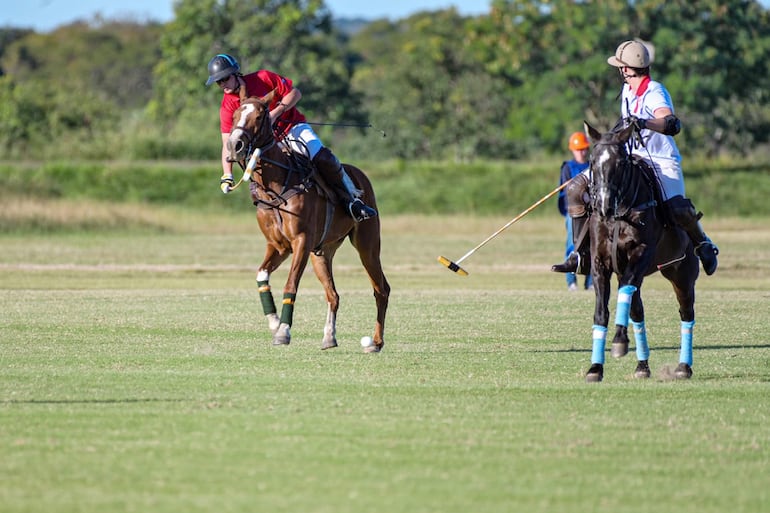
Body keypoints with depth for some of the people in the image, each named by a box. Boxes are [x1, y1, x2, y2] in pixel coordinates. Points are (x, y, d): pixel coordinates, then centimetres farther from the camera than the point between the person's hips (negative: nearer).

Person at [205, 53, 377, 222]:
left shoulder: (263, 78, -12)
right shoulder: (227, 106, -9)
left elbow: (295, 93, -10)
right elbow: (227, 143, -13)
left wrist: (275, 113, -24)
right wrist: (227, 175, -25)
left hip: (293, 127, -3)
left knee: (323, 159, -23)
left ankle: (353, 200, -11)